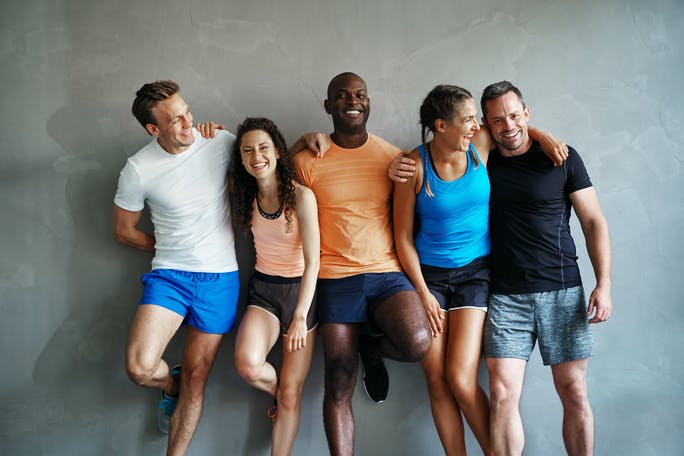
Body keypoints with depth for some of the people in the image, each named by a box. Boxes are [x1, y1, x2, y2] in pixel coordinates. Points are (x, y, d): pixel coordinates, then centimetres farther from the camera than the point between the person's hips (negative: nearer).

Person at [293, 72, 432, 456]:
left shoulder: (392, 157, 6)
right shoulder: (308, 162, 1)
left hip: (387, 272, 1)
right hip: (335, 277, -1)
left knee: (417, 343, -26)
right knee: (339, 387, -2)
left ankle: (369, 347, 9)